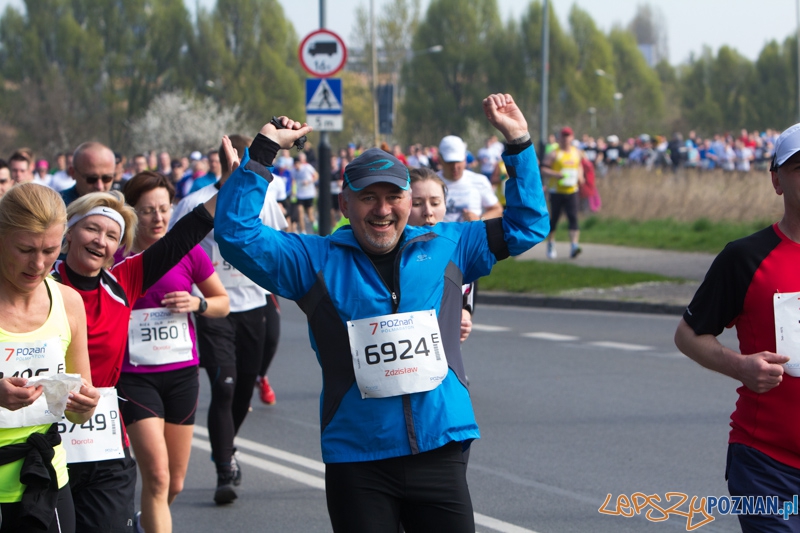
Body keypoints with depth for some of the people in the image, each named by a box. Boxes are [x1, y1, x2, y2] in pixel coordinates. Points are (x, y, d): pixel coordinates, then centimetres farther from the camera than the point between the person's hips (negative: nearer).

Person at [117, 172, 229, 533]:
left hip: (182, 372, 3)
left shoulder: (187, 251, 0)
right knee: (157, 476, -15)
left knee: (175, 484, 12)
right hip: (134, 377, -3)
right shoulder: (114, 256, -6)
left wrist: (197, 303, -9)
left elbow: (223, 303, 11)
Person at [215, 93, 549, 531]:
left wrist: (518, 144, 11)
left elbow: (525, 225, 18)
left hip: (440, 452, 2)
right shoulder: (318, 261, 5)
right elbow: (236, 232, -1)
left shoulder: (445, 248, 11)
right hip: (357, 463, -2)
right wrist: (264, 151, -4)